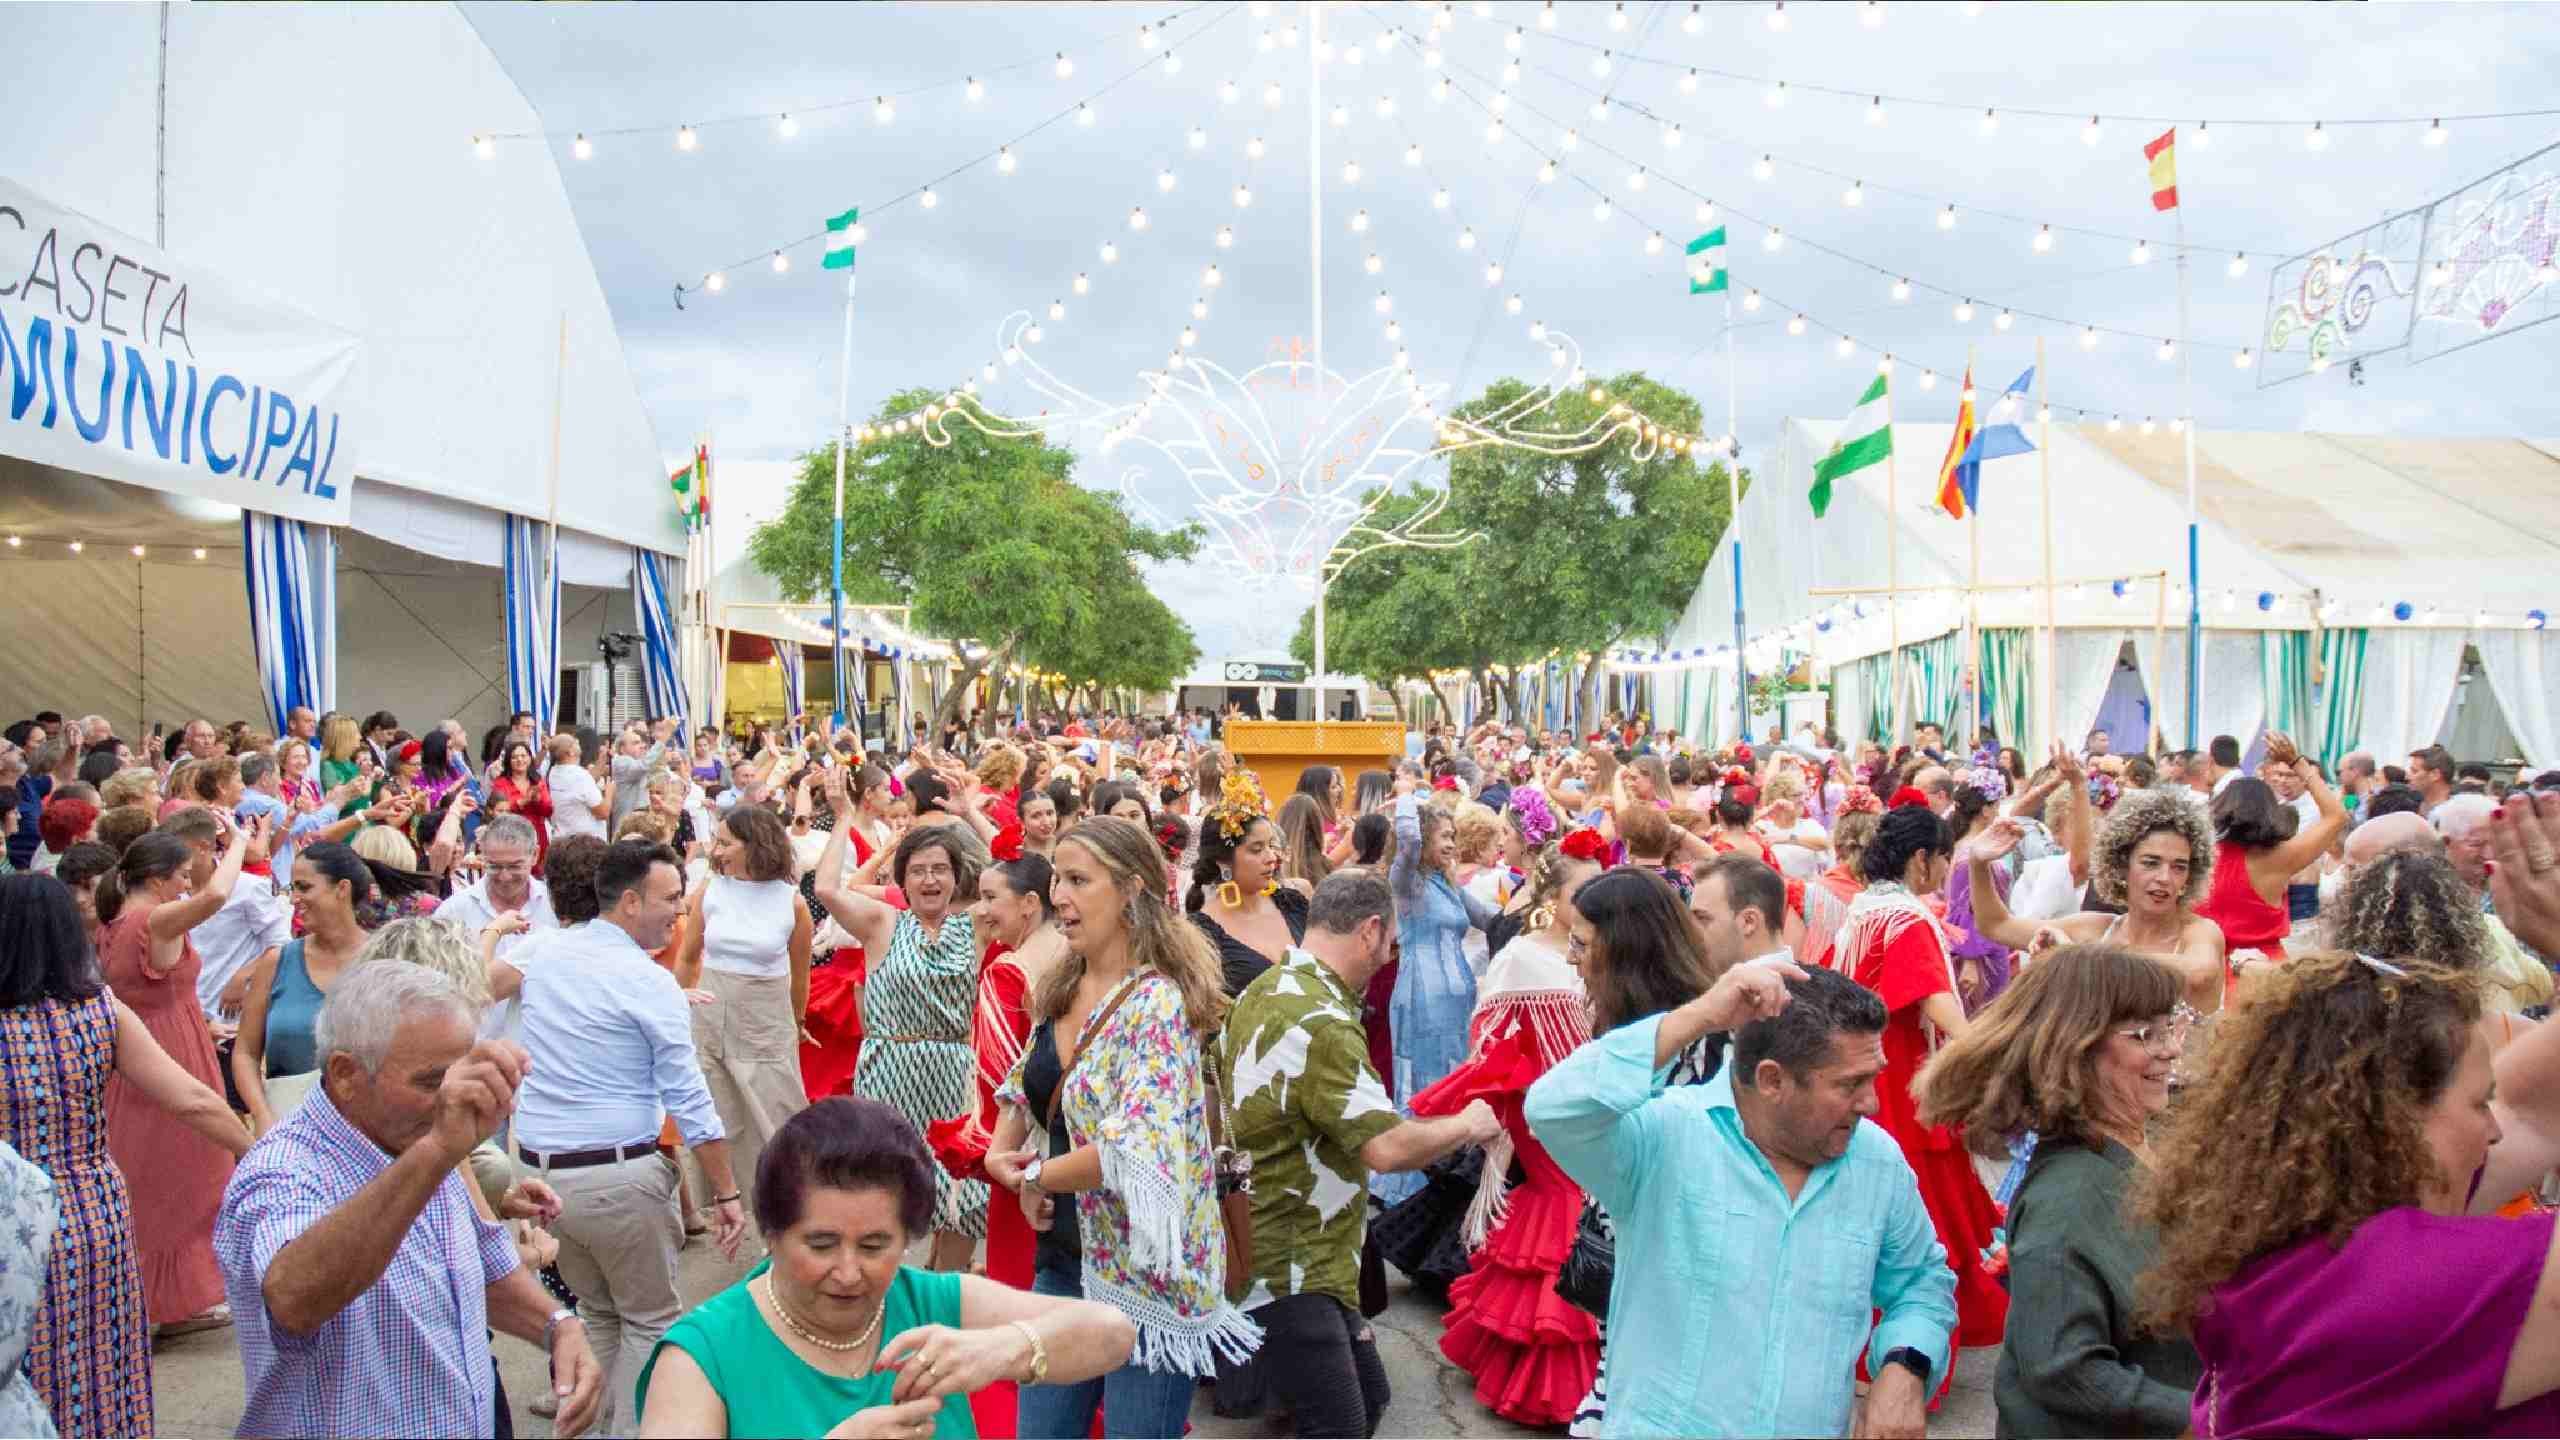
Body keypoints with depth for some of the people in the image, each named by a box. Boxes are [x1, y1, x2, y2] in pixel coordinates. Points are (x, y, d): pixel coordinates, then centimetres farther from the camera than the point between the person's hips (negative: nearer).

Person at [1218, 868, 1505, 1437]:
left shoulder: (1263, 992, 8)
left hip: (1301, 1260, 11)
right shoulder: (1320, 1022, -25)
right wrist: (1468, 1124, -12)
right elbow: (1387, 1146, -30)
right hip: (1286, 1275, -10)